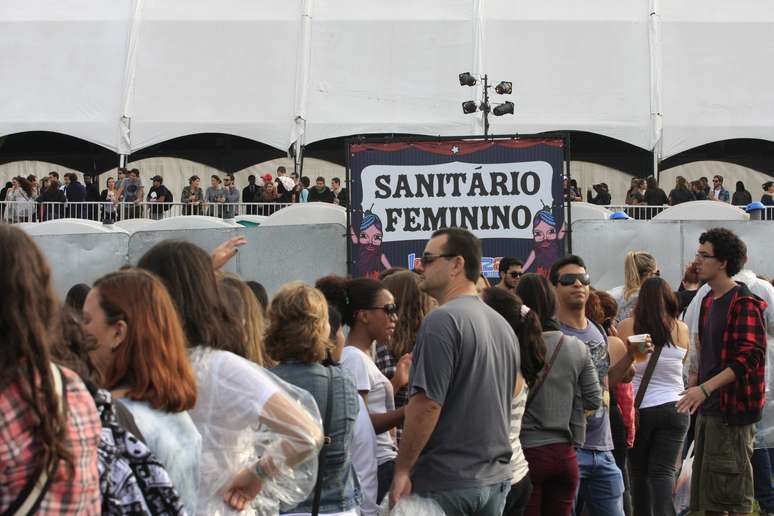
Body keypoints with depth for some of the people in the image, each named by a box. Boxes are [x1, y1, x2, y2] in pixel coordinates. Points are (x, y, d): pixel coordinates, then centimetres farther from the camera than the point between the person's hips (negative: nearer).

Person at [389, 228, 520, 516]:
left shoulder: (443, 320, -16)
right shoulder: (503, 324, 11)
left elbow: (427, 403, -21)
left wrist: (402, 470, -14)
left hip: (447, 481, -8)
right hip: (496, 478, 8)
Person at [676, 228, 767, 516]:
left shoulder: (744, 303, -14)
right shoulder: (708, 301, 14)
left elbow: (750, 358, -22)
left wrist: (705, 388, -27)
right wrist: (694, 382, 15)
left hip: (732, 406, -9)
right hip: (708, 406, 9)